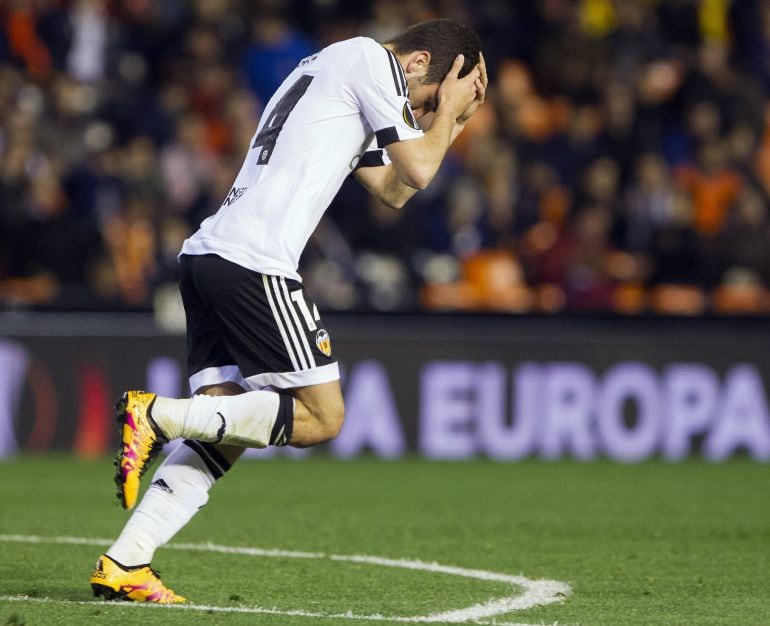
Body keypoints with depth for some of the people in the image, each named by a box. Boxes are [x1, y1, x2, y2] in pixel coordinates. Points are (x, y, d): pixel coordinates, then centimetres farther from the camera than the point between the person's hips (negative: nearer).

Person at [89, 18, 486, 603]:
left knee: (224, 434, 6)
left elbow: (392, 189, 33)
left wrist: (447, 118, 28)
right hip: (256, 264, -10)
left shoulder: (331, 67, 30)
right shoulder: (371, 60, 0)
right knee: (321, 416, -4)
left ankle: (124, 564, -3)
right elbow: (418, 170, -1)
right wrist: (448, 109, 15)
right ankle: (157, 415, -12)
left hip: (207, 254, 10)